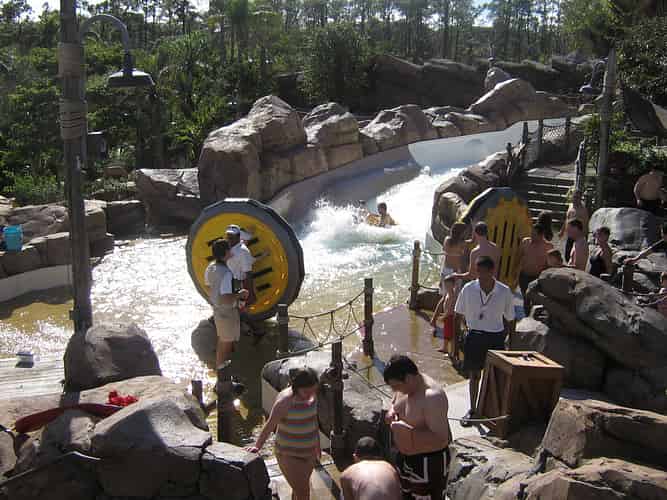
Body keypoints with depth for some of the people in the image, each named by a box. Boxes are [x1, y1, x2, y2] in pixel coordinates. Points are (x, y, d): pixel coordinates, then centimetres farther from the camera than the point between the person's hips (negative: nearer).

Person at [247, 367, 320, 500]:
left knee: (302, 487, 21)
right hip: (289, 455, -7)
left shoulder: (312, 394, -3)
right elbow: (270, 424, -28)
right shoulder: (285, 400, -24)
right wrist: (257, 446, -37)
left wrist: (317, 444, 20)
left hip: (308, 451, 7)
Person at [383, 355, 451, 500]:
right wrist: (391, 412, -7)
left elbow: (441, 438, -31)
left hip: (429, 462, -9)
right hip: (405, 456, 9)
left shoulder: (432, 397, -30)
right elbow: (395, 404, 16)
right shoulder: (405, 385, -4)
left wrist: (408, 431, -36)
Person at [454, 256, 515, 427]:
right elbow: (459, 316, 3)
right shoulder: (468, 289, -9)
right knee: (474, 375, 10)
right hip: (474, 336, 0)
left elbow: (509, 320, 2)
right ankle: (472, 410, 26)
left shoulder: (505, 292, -10)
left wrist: (511, 344, 5)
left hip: (496, 337, 0)